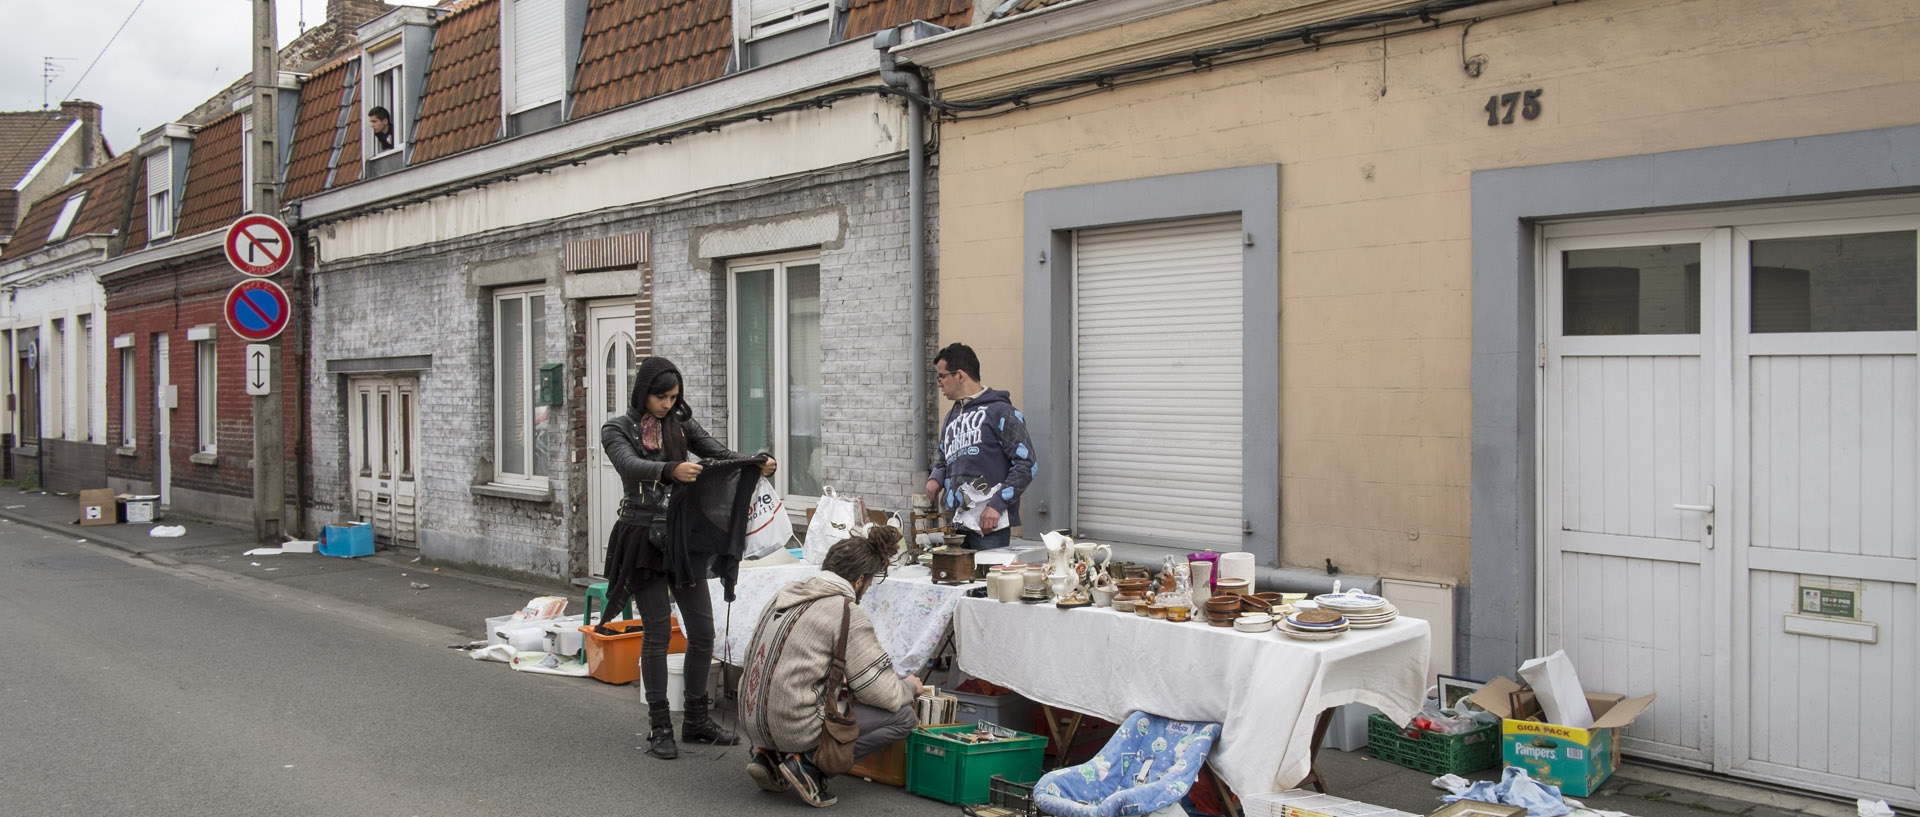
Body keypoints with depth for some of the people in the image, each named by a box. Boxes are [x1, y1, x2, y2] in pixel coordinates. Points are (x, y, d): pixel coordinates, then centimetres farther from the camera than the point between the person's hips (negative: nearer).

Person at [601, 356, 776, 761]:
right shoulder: (618, 430, -3)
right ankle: (660, 727, 9)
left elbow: (720, 453, -2)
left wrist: (758, 465, -23)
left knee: (702, 629, 4)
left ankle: (696, 720, 19)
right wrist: (671, 471, -42)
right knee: (658, 630, -3)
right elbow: (631, 466, -23)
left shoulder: (682, 424, 9)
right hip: (644, 540, -4)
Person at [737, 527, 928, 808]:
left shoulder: (785, 595, 10)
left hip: (752, 722, 8)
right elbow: (883, 694, -11)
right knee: (904, 715, 0)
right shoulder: (848, 615, -11)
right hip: (794, 729, -8)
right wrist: (910, 686, 12)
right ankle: (810, 762, -6)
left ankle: (770, 754, 14)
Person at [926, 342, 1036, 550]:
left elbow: (1026, 464, -9)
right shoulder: (951, 417, 20)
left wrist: (997, 504, -17)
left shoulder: (1000, 412, -4)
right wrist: (936, 479, 8)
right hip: (954, 524, 7)